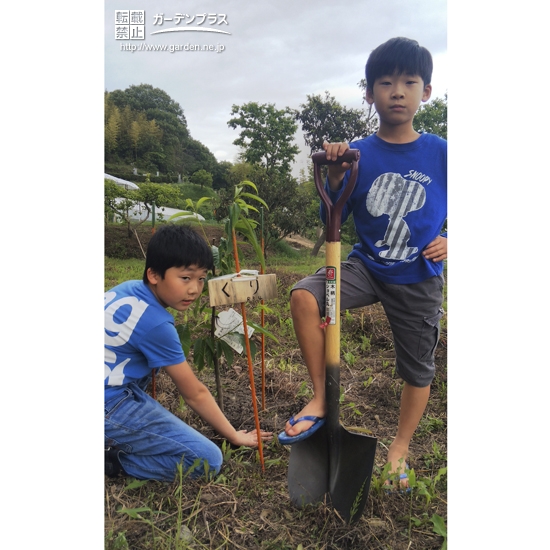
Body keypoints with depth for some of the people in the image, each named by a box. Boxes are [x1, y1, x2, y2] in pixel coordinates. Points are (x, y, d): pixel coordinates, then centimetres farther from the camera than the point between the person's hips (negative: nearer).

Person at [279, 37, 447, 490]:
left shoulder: (441, 154, -7)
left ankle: (400, 448, 39)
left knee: (418, 369, 11)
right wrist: (335, 177, -18)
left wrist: (448, 242, -14)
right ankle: (320, 400, -6)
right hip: (367, 265, 0)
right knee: (305, 295, -26)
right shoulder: (358, 154, -6)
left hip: (419, 280, 0)